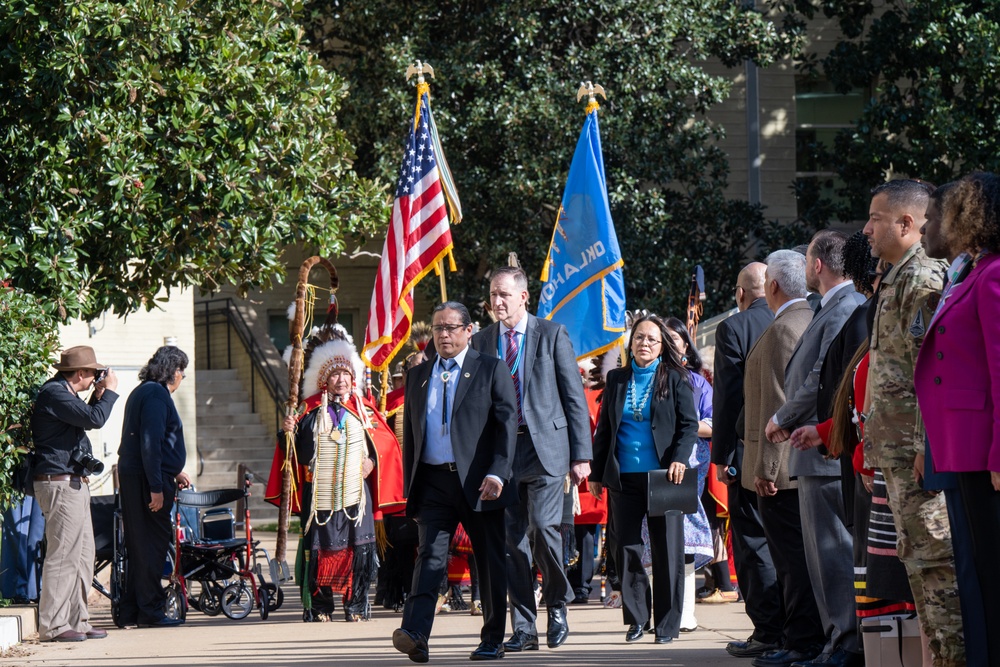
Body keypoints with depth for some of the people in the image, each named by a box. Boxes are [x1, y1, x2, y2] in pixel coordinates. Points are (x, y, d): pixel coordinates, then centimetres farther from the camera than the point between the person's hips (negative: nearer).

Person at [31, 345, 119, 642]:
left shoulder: (62, 393, 18)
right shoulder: (54, 393, -15)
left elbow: (86, 419, 30)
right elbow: (95, 419, -21)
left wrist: (98, 395, 18)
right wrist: (109, 392, -7)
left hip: (75, 484, 11)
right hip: (60, 483, -11)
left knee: (83, 555, 12)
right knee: (63, 555, -11)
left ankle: (76, 620, 17)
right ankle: (53, 625, -9)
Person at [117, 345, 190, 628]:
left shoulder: (143, 392, 19)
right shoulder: (156, 395, -12)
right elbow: (150, 444, -20)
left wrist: (174, 472, 32)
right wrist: (156, 487, -22)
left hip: (132, 477, 10)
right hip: (146, 480, -10)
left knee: (140, 545, 12)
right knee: (152, 544, -6)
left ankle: (130, 612, 15)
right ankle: (150, 611, -3)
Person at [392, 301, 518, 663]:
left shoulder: (491, 369, 2)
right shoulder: (418, 375, 15)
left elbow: (507, 423, -5)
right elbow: (410, 433, 18)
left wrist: (497, 473, -17)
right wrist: (410, 486, 12)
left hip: (479, 482, -2)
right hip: (433, 481, 2)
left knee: (490, 562, 4)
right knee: (430, 555, -12)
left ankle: (493, 640, 14)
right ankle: (415, 635, -25)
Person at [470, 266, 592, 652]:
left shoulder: (552, 335, 2)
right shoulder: (481, 342, 11)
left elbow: (574, 396, 1)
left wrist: (581, 455, -5)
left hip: (545, 447, -3)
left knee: (543, 526, -16)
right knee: (512, 539, 1)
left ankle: (557, 603, 6)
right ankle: (523, 629, 6)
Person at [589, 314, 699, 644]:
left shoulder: (675, 378, 3)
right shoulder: (617, 379, 12)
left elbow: (689, 424, 2)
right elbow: (604, 428, 16)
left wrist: (679, 459, -14)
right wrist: (596, 473, 12)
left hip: (662, 475, -3)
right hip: (623, 477, 3)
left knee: (666, 549, 0)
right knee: (626, 548, 1)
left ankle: (667, 623, 6)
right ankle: (636, 618, 10)